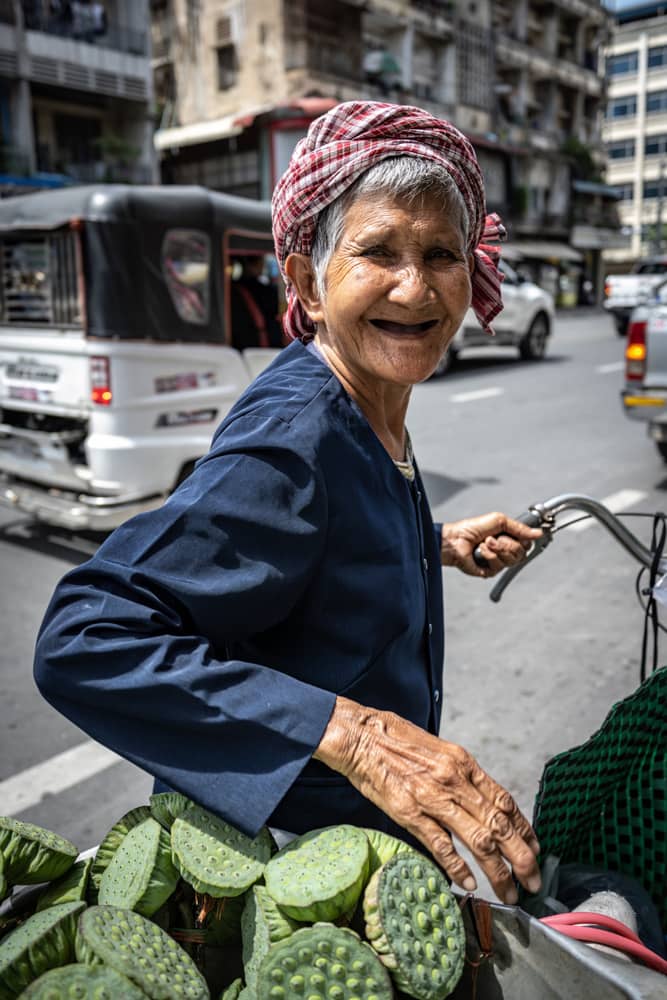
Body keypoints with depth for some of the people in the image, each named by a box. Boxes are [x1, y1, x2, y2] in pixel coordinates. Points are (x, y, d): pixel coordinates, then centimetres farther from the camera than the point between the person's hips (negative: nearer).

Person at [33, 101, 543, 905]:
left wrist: (436, 545, 6)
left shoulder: (370, 418, -4)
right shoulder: (294, 436, -31)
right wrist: (351, 731, -41)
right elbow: (84, 641, -36)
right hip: (271, 860, -8)